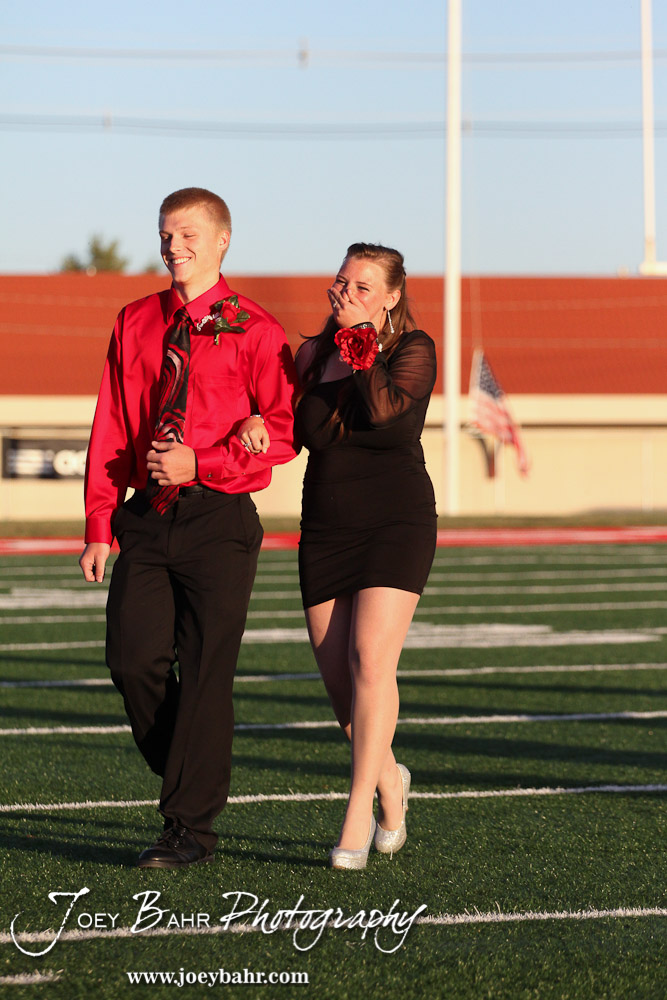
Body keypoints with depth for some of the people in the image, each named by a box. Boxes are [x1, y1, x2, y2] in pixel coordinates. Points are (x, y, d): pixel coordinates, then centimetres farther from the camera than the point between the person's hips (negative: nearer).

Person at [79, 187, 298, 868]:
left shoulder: (253, 331, -2)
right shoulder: (135, 324, 12)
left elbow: (283, 434, -6)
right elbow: (110, 430, 11)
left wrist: (198, 465, -15)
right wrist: (99, 526, 4)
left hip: (218, 520, -4)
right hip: (146, 517, 4)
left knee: (204, 671, -3)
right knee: (133, 660, -1)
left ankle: (191, 827, 5)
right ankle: (193, 780, 22)